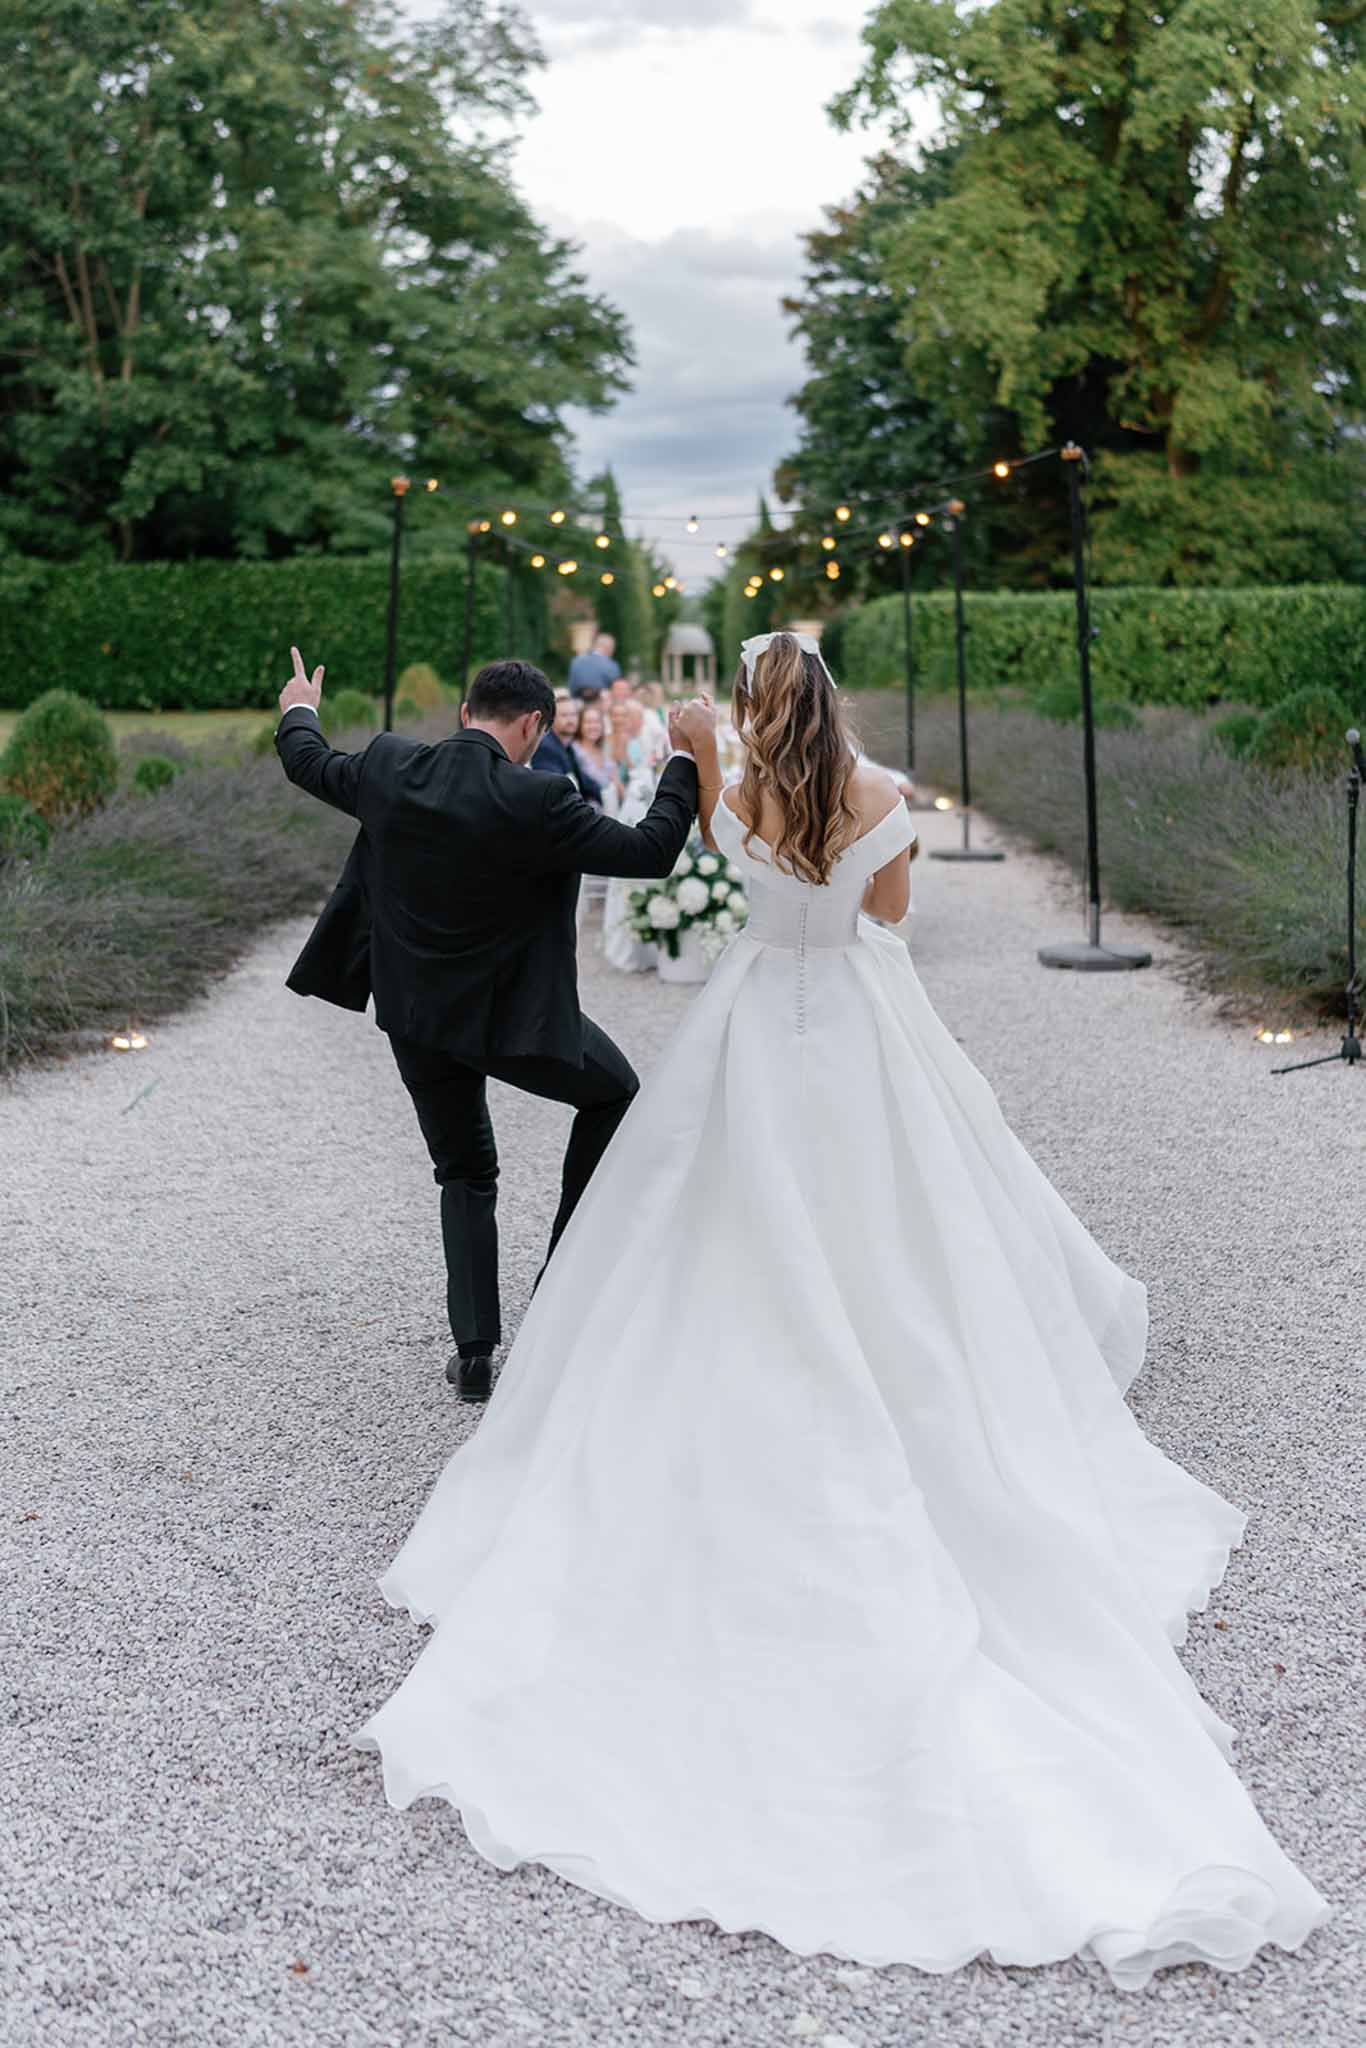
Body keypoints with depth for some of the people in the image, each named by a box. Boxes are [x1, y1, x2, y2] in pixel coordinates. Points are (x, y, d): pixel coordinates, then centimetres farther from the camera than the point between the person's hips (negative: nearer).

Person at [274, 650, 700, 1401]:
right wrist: (686, 761, -3)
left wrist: (298, 712, 35)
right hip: (510, 1016, -4)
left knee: (465, 1175, 21)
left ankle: (474, 1350, 16)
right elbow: (651, 850, -17)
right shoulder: (537, 802, -22)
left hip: (414, 1018, 5)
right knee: (612, 1091, 24)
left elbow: (309, 765, 12)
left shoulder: (389, 768, -8)